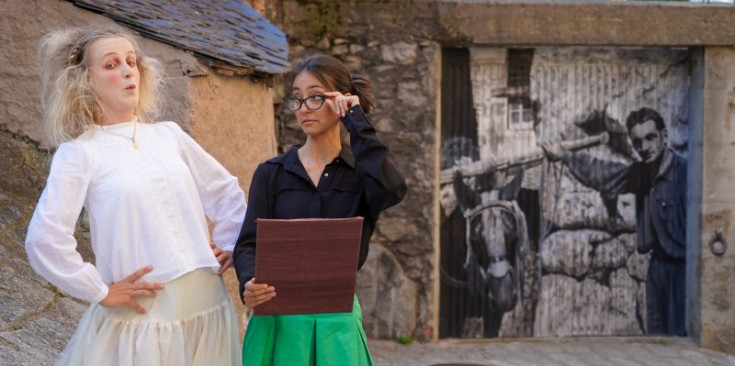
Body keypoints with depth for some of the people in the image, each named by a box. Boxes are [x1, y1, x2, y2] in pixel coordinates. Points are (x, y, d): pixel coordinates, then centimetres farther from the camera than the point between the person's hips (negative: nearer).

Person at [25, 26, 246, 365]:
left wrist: (232, 247, 11)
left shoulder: (169, 135, 8)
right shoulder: (79, 152, -7)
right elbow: (44, 238, -16)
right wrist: (100, 292, -12)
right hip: (140, 318, -4)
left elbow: (225, 191, 19)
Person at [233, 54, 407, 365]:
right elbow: (249, 242, -3)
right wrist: (249, 283, -25)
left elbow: (391, 190, -21)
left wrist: (357, 123, -12)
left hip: (337, 319, 0)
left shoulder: (362, 172, 2)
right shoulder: (271, 173, 4)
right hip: (279, 317, 0)